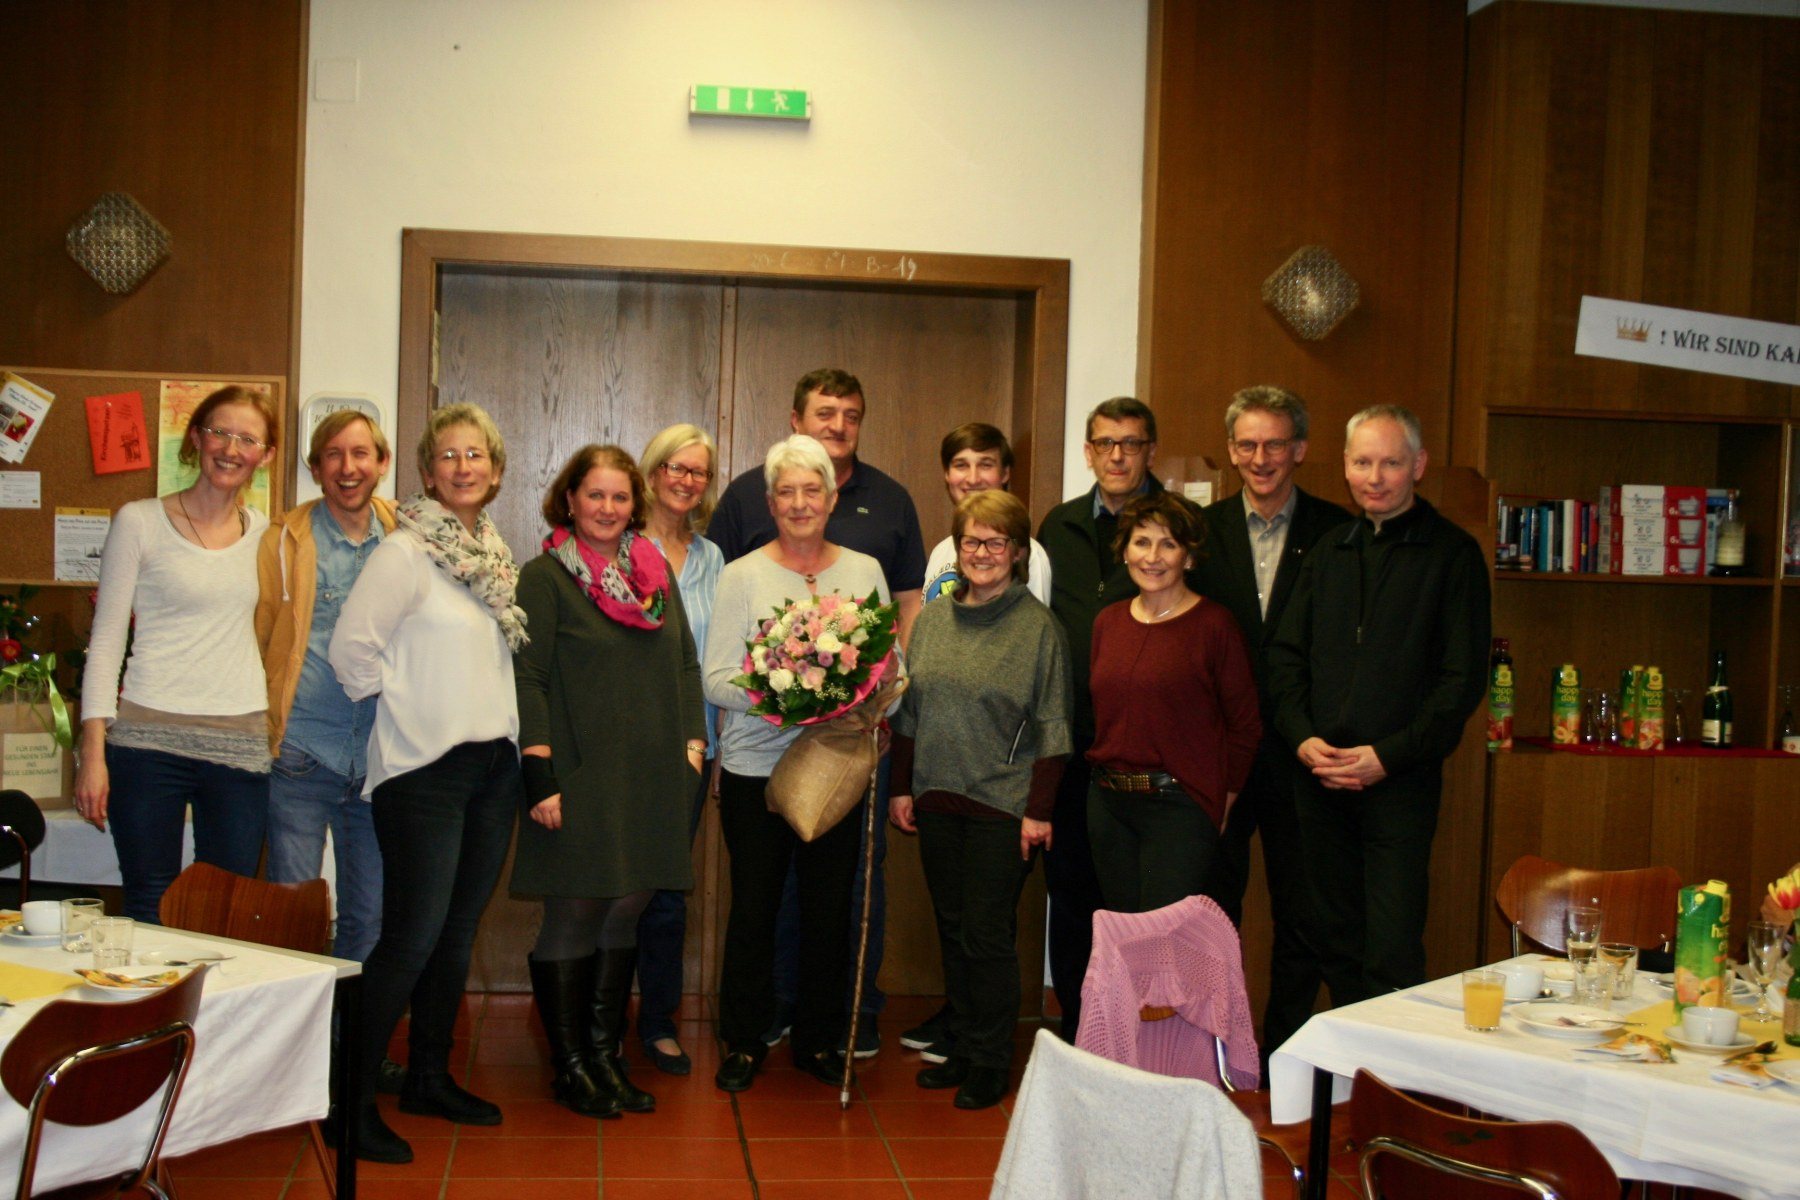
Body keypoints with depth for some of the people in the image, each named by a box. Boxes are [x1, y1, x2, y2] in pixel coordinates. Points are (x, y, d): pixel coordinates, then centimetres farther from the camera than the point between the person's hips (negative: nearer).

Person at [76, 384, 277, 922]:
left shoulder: (266, 534, 10)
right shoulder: (139, 522, 1)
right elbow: (106, 639, -1)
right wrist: (93, 750, -6)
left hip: (241, 745, 3)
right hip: (150, 737, -3)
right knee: (148, 913, 1)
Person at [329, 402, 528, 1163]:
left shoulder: (495, 551, 11)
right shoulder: (406, 551, -12)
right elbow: (351, 647, -17)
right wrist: (410, 710, -9)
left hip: (493, 763, 7)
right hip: (424, 769, -7)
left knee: (458, 931, 13)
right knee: (412, 937, -6)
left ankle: (429, 1077, 27)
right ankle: (353, 1097, 5)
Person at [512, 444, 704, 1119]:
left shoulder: (657, 571, 15)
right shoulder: (545, 576, -2)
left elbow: (686, 662, 19)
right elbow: (528, 678, -7)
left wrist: (693, 740, 9)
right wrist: (539, 776, -14)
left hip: (652, 777, 5)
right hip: (581, 777, -5)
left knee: (627, 910, 9)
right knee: (574, 914, 0)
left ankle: (606, 1056, 21)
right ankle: (570, 1067, 13)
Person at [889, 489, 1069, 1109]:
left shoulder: (1038, 626, -6)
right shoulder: (932, 619, 9)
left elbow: (1052, 727, -7)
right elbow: (908, 712, 14)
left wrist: (1039, 810, -11)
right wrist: (901, 787, 10)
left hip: (1002, 804, -5)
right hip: (937, 801, 5)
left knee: (988, 935, 0)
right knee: (952, 930, 12)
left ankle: (991, 1064, 14)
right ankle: (959, 1049, 25)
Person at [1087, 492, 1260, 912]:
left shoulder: (1214, 625, -8)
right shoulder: (1108, 621, 9)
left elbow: (1245, 724, -4)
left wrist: (1221, 798, -2)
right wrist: (1108, 777, 10)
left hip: (1180, 804, -6)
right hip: (1108, 804, 6)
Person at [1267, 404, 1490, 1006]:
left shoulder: (1453, 554, -1)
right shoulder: (1329, 552, 14)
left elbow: (1464, 678, -6)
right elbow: (1285, 654, 15)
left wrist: (1389, 755, -13)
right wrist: (1302, 736, -2)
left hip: (1401, 781, -5)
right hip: (1320, 778, 5)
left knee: (1392, 955, -7)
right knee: (1336, 945, 11)